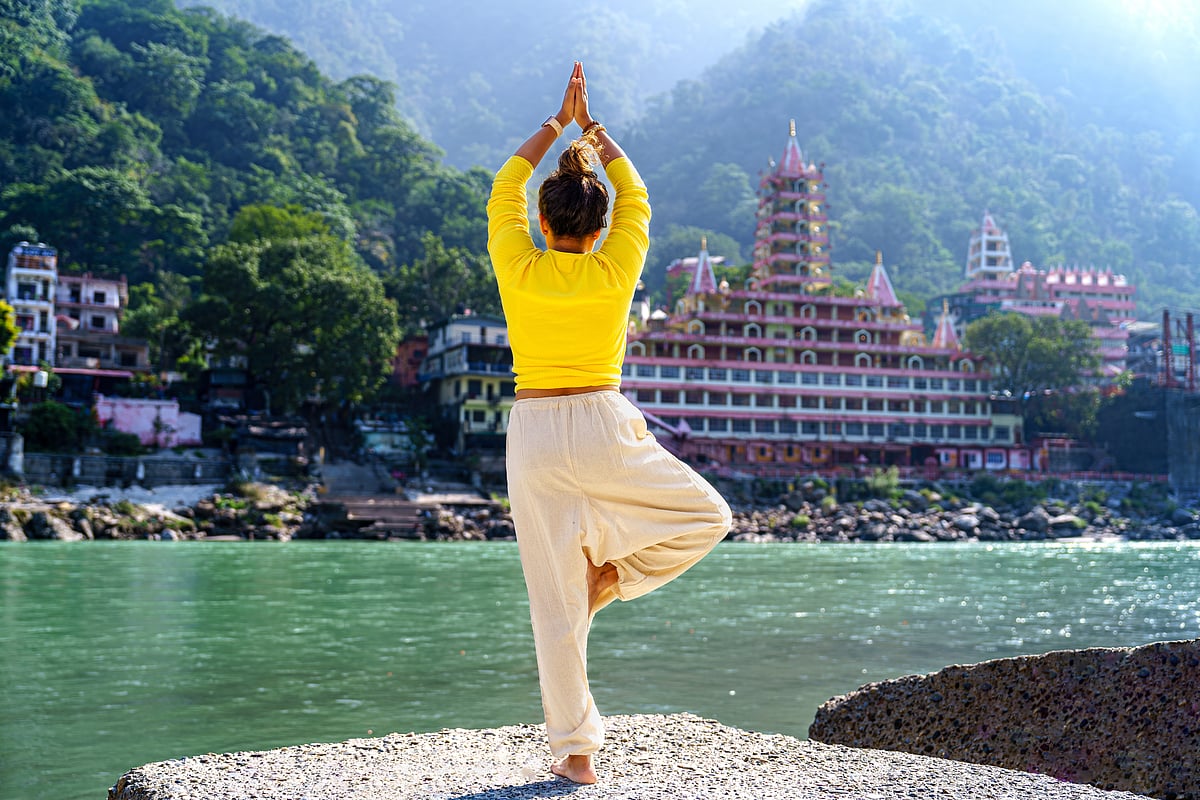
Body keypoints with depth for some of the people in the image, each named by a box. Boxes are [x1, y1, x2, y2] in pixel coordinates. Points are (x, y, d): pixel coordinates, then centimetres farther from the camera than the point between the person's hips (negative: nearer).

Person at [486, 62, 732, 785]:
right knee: (708, 516, 20)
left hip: (534, 435, 2)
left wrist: (557, 123, 24)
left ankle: (576, 749, 8)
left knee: (555, 601, 5)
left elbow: (505, 189, 15)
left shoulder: (519, 270, -1)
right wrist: (592, 127, 26)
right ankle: (607, 576, 4)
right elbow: (635, 195, 15)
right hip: (605, 432, -2)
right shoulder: (615, 271, -2)